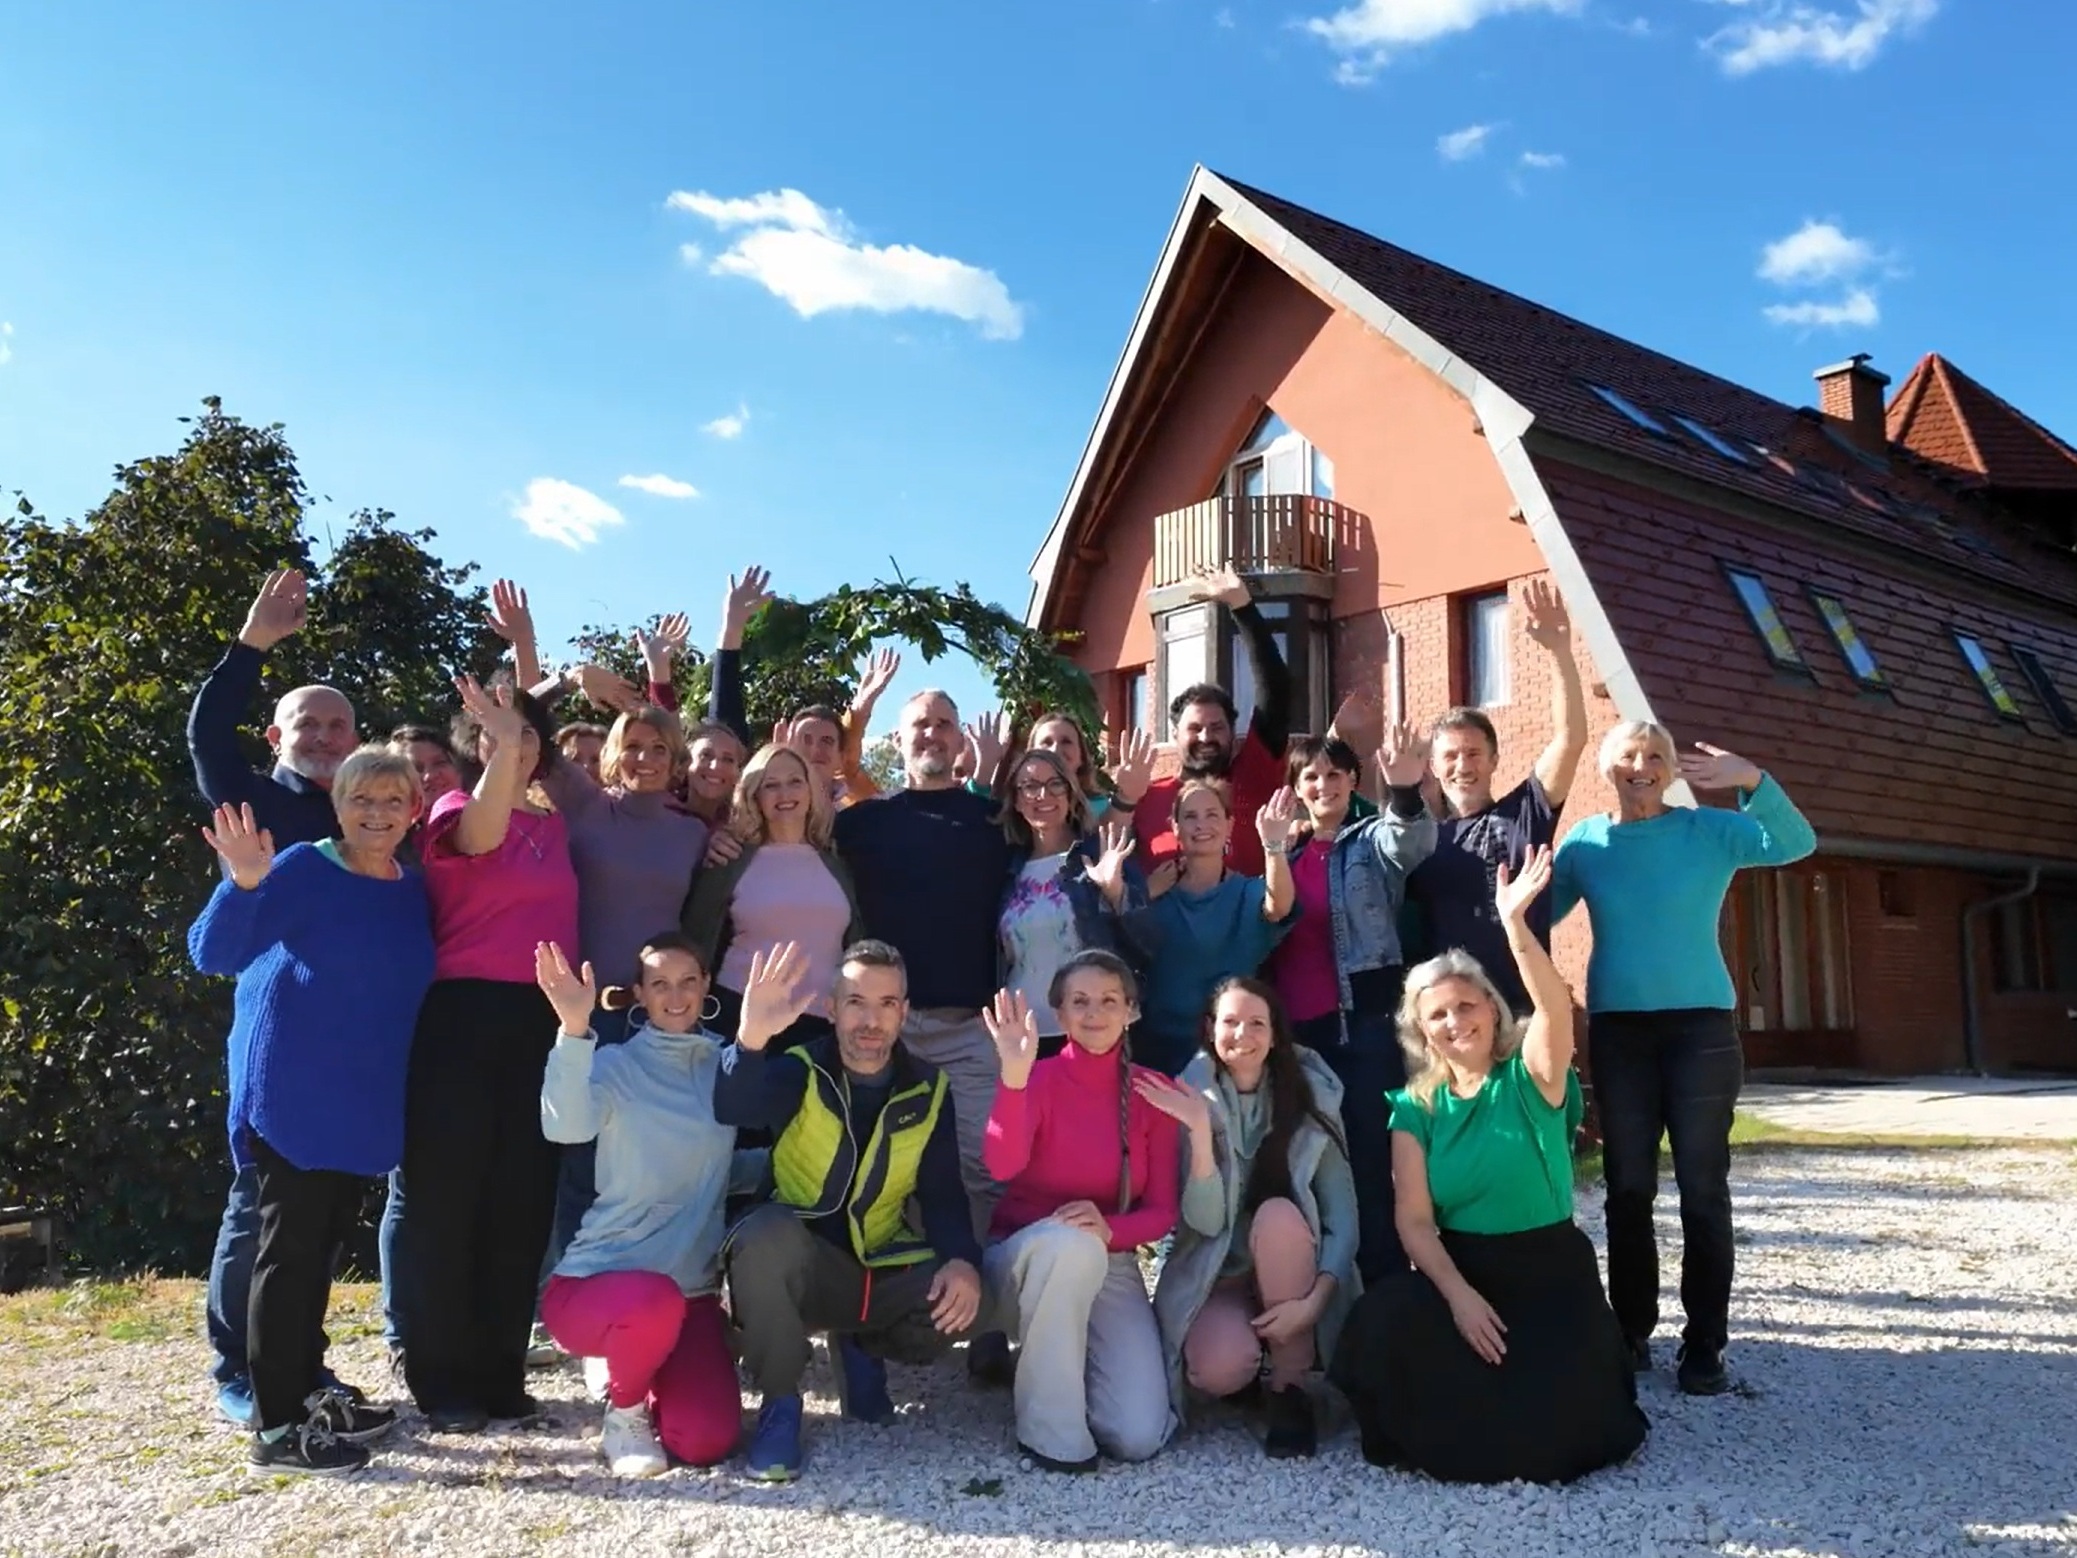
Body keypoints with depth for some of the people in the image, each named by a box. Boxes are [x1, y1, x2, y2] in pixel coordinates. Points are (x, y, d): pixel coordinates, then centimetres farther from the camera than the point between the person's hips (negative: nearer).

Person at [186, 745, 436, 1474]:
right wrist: (244, 885, -36)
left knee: (323, 1243, 16)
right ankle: (275, 1427, 5)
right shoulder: (304, 869, -12)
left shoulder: (414, 889, 7)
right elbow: (213, 953, -19)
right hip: (291, 1095, -7)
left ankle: (309, 1392, 29)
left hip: (364, 1101, 7)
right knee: (291, 1245, -3)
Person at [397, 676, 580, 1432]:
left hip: (542, 1021, 6)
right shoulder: (455, 809, -1)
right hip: (465, 1016, -5)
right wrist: (501, 748, -41)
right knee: (448, 1199, 0)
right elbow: (480, 836, -26)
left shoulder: (555, 825, 16)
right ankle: (442, 1378, 9)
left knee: (522, 1201, 8)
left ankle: (500, 1371, 18)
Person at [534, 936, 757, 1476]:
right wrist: (574, 1029, -41)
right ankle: (624, 1409, -3)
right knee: (655, 1300, -38)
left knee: (706, 1443, -14)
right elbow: (566, 1126, -29)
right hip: (597, 1280, -4)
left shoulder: (724, 1064, 7)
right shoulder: (616, 1064, -6)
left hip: (691, 1291, 4)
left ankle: (635, 1363, 20)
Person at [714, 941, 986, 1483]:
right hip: (801, 1270, -2)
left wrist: (963, 1259, -26)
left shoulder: (929, 1091, -2)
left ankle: (865, 1350, 10)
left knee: (961, 1298, -26)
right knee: (765, 1233, -35)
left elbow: (943, 1194, -4)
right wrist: (751, 1041, -57)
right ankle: (780, 1401, -11)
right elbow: (733, 1109, -35)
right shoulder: (801, 1072, -12)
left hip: (883, 1272, 3)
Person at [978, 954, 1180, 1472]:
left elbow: (1162, 1212, -5)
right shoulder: (1039, 1078, -11)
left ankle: (1075, 1366, 17)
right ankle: (1050, 1425, -21)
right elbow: (1003, 1165, -31)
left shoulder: (1152, 1091, -3)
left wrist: (1110, 1231, -26)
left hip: (1110, 1267, 2)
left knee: (1139, 1438, -17)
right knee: (1069, 1242, -40)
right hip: (1028, 1260, -2)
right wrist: (1014, 1075, -46)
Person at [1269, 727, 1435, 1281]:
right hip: (1297, 1028, 5)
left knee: (1370, 1162, -5)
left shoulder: (1374, 840, 3)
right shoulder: (1287, 852, 15)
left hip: (1364, 1023, -4)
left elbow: (1412, 841, -21)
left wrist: (1406, 793, -39)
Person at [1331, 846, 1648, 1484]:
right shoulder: (1416, 1106, 2)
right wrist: (1457, 1295, -22)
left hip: (1550, 1270, -1)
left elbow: (1555, 1009, -27)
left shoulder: (1530, 1080, -5)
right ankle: (1454, 1428, 4)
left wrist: (1514, 922, -40)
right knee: (1384, 1326, -29)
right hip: (1456, 1270, 2)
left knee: (1548, 1419, -22)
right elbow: (1414, 1219, -5)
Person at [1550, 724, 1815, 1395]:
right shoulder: (1585, 841, 6)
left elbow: (1795, 843, -15)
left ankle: (1704, 1346, 7)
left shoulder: (1710, 829, 0)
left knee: (1704, 1189, -1)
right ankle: (1632, 1332, 16)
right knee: (1628, 1188, 6)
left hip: (1701, 1025, -2)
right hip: (1617, 1030, 2)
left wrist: (1753, 781, -30)